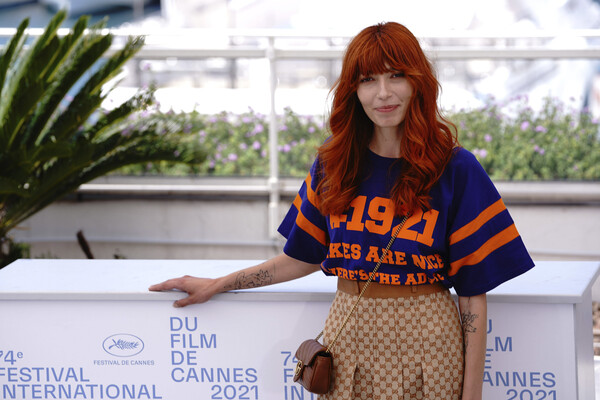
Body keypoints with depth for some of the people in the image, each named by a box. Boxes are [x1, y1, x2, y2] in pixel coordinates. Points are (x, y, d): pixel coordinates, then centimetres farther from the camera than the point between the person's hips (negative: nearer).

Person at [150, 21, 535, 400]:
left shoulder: (456, 170, -6)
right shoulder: (333, 166, 5)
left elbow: (473, 294, -6)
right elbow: (304, 257, 16)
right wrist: (216, 285, 18)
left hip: (424, 347, -3)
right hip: (348, 336, 3)